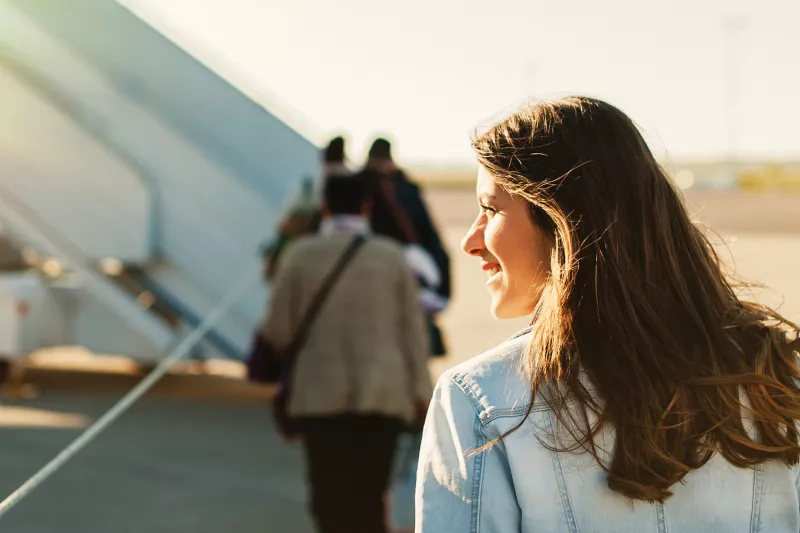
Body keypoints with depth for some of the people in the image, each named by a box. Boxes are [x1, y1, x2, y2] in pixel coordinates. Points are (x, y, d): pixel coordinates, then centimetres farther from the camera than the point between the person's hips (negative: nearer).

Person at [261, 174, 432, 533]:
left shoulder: (300, 254, -3)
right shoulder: (392, 255, 1)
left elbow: (278, 331, -2)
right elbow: (412, 329, 2)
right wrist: (421, 391, 9)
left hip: (321, 395, -1)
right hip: (383, 394, 1)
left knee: (330, 497, 4)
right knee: (369, 497, 11)